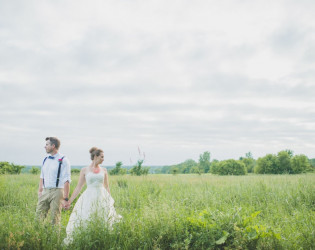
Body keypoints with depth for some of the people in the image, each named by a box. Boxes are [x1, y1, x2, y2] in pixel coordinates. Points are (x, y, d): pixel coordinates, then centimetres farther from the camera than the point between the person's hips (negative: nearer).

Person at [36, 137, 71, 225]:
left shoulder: (63, 160, -8)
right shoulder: (46, 160, 13)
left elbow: (66, 181, -12)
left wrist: (65, 198, -15)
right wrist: (40, 191, 13)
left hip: (56, 191, -6)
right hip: (45, 192, 6)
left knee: (55, 218, -1)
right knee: (39, 215, 3)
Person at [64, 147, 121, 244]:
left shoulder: (104, 170, 8)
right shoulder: (84, 170, 2)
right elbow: (78, 187, 4)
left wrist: (110, 200, 15)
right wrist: (69, 202, 1)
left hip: (102, 198, 2)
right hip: (89, 198, -2)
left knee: (107, 221, 0)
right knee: (84, 221, -3)